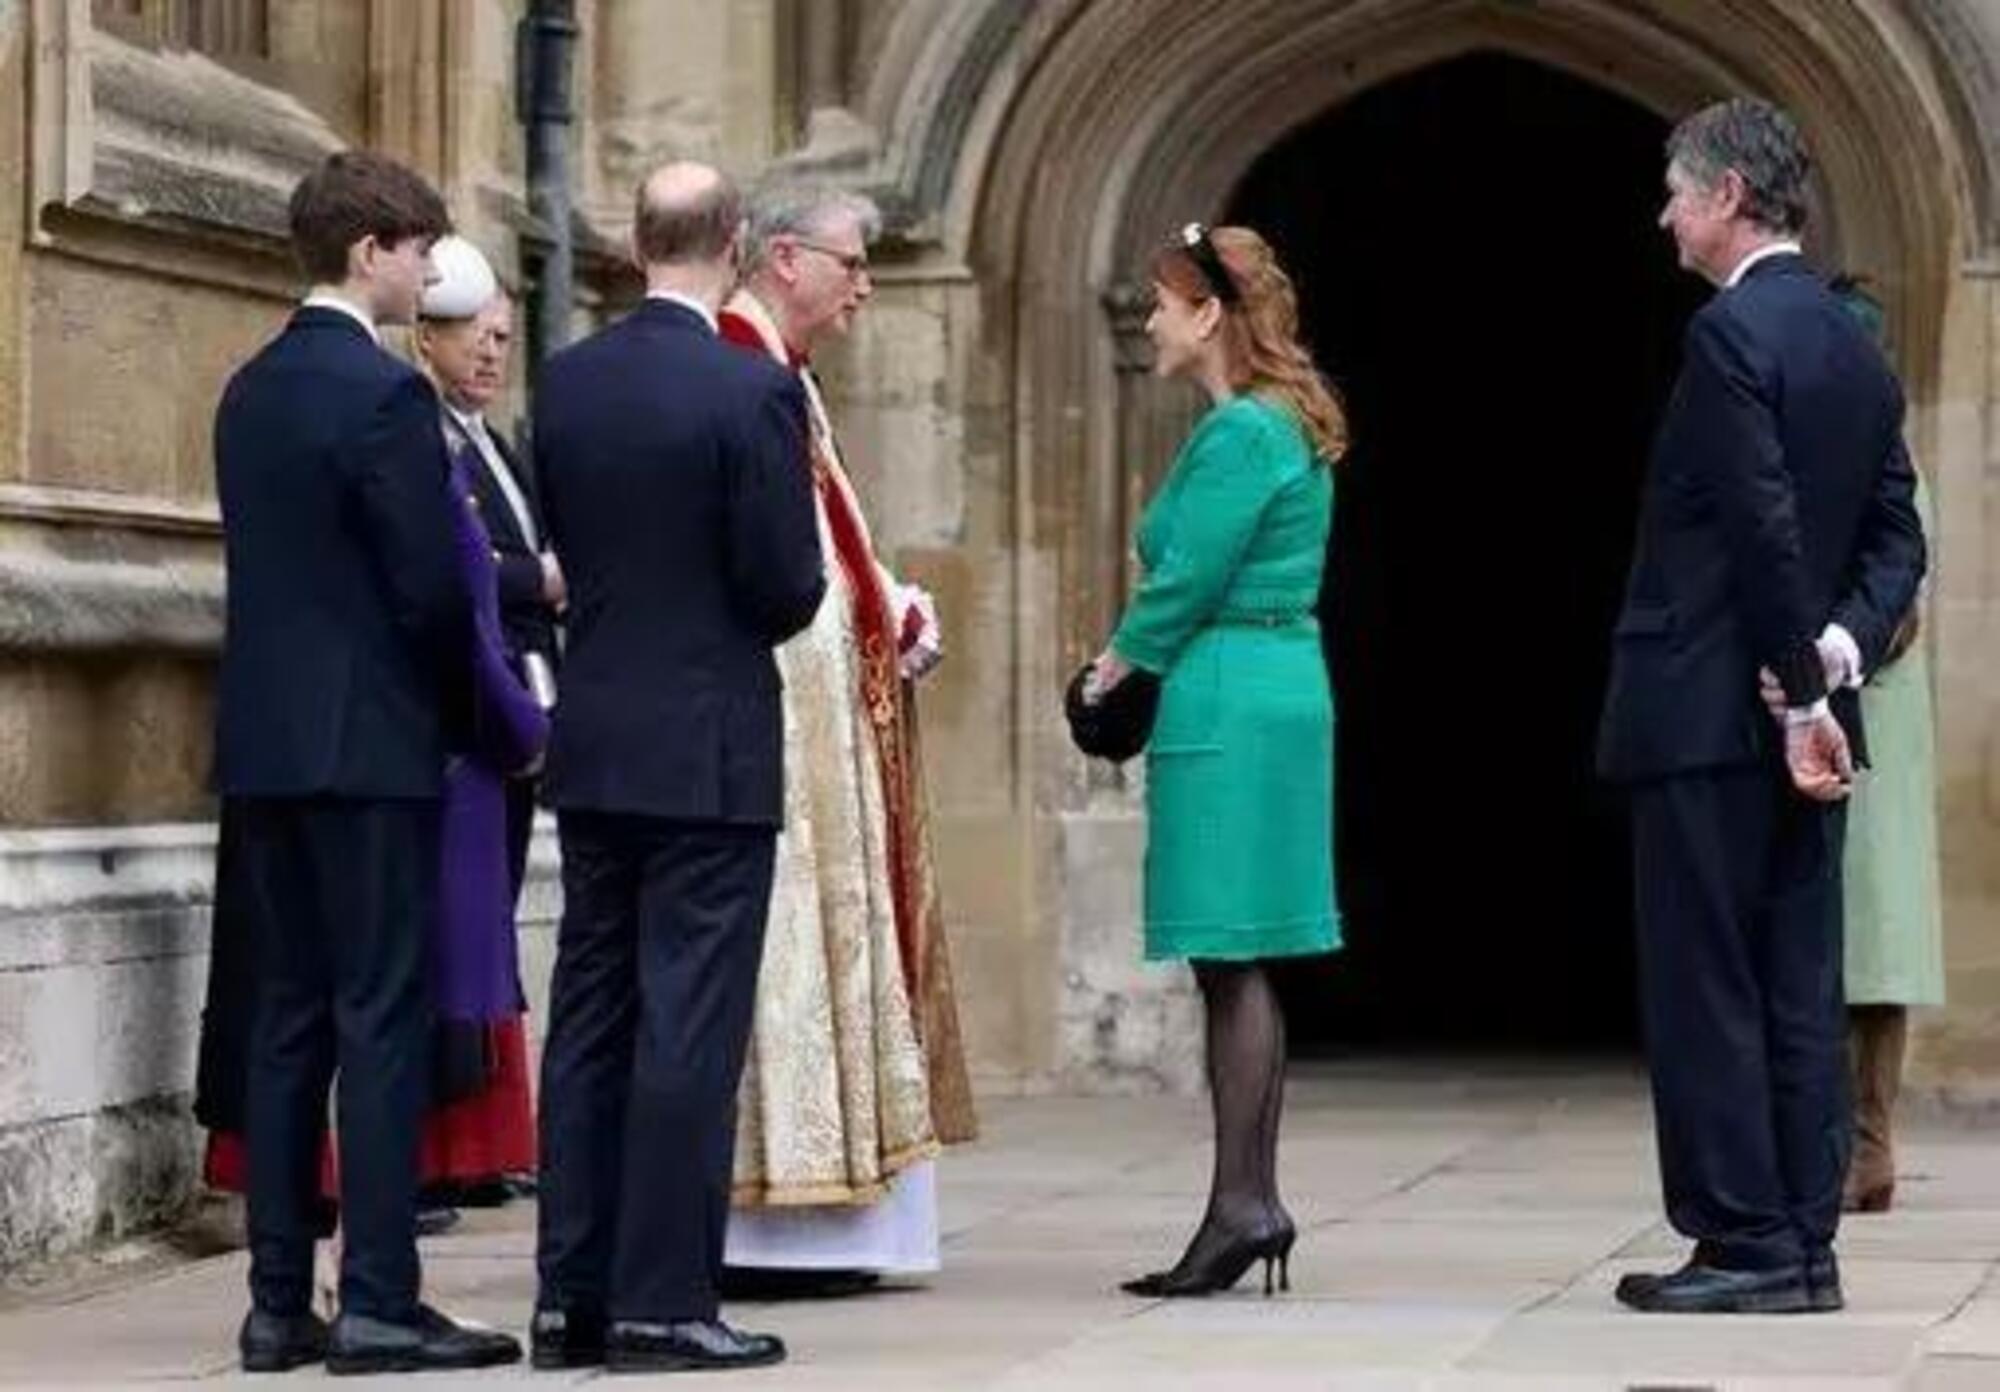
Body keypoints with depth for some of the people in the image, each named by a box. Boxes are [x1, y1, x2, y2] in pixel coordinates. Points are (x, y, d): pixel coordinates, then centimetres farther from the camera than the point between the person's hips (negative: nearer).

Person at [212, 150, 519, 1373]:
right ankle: (380, 1304, -5)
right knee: (384, 1018, -5)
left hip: (264, 743, 8)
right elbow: (430, 584, -14)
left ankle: (280, 1303, 10)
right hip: (371, 742, -8)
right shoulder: (386, 392, -13)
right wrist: (469, 714, 2)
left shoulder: (251, 391, 12)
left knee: (289, 1018, 9)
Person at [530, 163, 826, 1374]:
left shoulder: (565, 385, 3)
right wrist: (790, 600, 9)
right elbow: (788, 588, -13)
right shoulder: (754, 392, -14)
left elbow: (567, 545, 10)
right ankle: (664, 1302, -2)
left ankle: (574, 1294, 12)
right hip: (710, 750, -6)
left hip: (594, 744, 6)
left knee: (590, 1016, 10)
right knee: (691, 1025, -3)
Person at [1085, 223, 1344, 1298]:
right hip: (1281, 693, 10)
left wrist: (1119, 663, 0)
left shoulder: (1239, 434, -15)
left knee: (1230, 965, -7)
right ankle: (1253, 1200, 14)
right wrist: (1144, 660, 12)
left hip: (1228, 710, -10)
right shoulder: (1286, 425, 15)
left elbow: (1189, 579, -15)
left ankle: (1240, 1203, -6)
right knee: (1241, 968, 11)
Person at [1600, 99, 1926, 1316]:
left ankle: (1746, 1247, -3)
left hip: (1711, 713, -8)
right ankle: (1804, 1247, 11)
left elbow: (1768, 530, -18)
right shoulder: (1856, 346, 14)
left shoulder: (1731, 334, -13)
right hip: (1801, 714, 8)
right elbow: (1895, 535, 11)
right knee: (1801, 989, 9)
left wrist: (1801, 692, -14)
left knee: (1706, 990, -3)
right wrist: (1843, 648, -3)